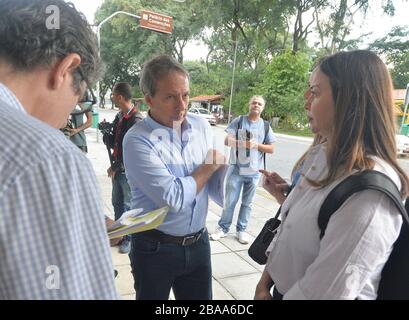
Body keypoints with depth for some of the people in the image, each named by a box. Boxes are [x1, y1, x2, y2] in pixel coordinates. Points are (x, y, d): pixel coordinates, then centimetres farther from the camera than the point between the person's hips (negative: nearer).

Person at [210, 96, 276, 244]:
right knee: (230, 201, 6)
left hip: (254, 171, 2)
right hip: (236, 169, -2)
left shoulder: (265, 126, 3)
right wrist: (243, 143, -21)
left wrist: (256, 145, -13)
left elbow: (271, 149, 3)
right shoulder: (239, 121, -1)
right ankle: (223, 228, 21)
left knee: (247, 203, 12)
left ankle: (241, 230, 25)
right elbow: (227, 141, -6)